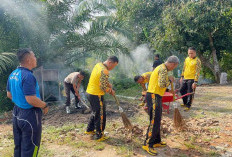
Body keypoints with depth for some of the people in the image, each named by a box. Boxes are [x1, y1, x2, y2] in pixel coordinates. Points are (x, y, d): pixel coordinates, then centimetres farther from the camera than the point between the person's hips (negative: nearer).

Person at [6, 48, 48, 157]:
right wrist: (45, 106, -12)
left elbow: (9, 95, 15)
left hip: (16, 114, 9)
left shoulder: (13, 74, 5)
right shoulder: (28, 76, -23)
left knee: (18, 147, 21)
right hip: (29, 115, -9)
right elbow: (31, 100, -27)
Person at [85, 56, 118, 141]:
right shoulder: (104, 71, -24)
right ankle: (99, 136, 17)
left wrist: (109, 84, 9)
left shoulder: (98, 65, 6)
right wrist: (111, 91, -6)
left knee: (95, 112, 26)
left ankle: (90, 130, 39)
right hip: (96, 96, -10)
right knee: (100, 116, 5)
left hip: (89, 92, 10)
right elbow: (103, 87, -23)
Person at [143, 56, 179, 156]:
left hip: (155, 96, 11)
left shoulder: (161, 68, 18)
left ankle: (156, 141, 27)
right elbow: (162, 84, -25)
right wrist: (170, 80, -8)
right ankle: (148, 144, -1)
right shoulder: (163, 69, -14)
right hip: (154, 97, -11)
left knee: (157, 121, 17)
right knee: (154, 121, -8)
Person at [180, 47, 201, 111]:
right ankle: (185, 103, 32)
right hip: (185, 78, 7)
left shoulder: (197, 61, -12)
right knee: (182, 90, 14)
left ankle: (188, 106, 15)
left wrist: (195, 82, -20)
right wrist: (182, 77, 16)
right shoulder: (187, 59, 8)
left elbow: (197, 72, -16)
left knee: (190, 93, 1)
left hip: (191, 79, -7)